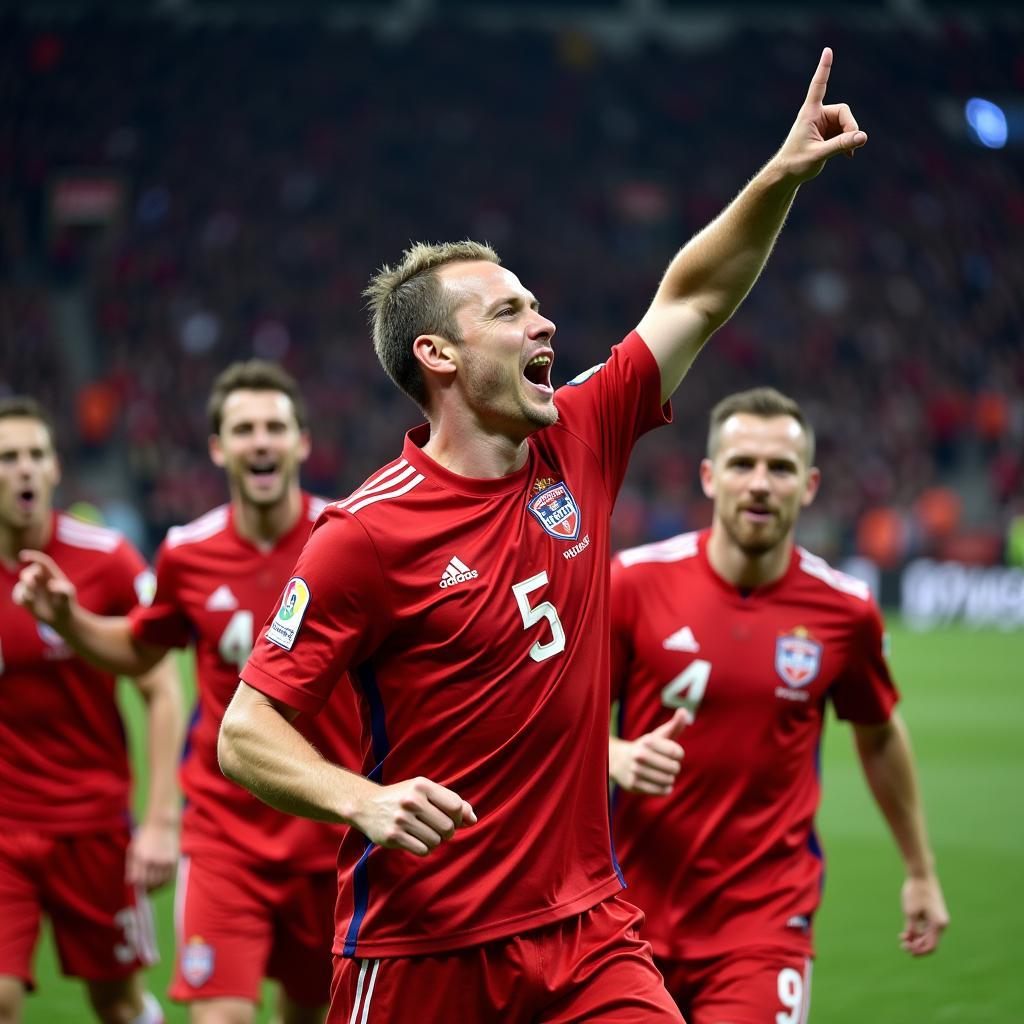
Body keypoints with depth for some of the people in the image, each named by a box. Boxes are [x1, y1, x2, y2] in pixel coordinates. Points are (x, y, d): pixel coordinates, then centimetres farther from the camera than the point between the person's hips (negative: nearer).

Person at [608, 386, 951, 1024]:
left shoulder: (846, 610, -3)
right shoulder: (634, 582, -7)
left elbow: (879, 736, 14)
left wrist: (921, 871, 21)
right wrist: (616, 757, -19)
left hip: (767, 917, -1)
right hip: (639, 910, 1)